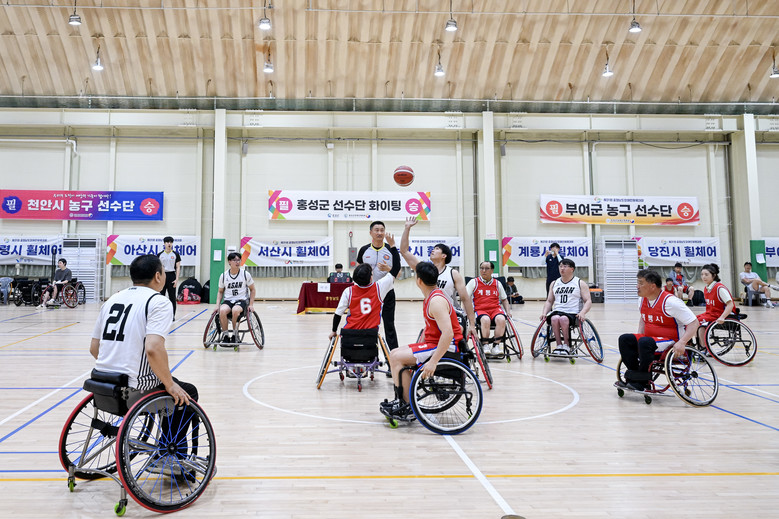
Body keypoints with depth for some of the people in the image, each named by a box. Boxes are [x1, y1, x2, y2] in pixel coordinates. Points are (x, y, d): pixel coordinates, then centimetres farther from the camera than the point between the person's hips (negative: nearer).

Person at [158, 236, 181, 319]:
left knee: (172, 296, 1)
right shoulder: (160, 255, 5)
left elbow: (178, 267, 2)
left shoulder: (175, 254, 3)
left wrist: (176, 279, -7)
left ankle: (172, 315, 8)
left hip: (171, 276, -1)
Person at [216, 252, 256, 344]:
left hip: (241, 300, -2)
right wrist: (218, 304, 0)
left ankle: (235, 334, -14)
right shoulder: (224, 275, 3)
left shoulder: (245, 274, -1)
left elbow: (252, 289, 8)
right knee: (222, 310, -34)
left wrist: (251, 304, -3)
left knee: (235, 310, -37)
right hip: (228, 300, 2)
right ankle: (225, 335, -15)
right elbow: (220, 291, 15)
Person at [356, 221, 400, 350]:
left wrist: (388, 269, -20)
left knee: (389, 326, 1)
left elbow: (398, 273, -2)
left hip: (387, 292, -1)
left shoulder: (391, 250, -2)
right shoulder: (364, 250, 3)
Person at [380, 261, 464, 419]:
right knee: (394, 354, 9)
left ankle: (407, 406, -6)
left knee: (398, 358, -16)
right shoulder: (431, 297, 12)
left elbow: (448, 333, -31)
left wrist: (433, 361, -34)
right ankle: (400, 400, 12)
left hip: (447, 347, -10)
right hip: (434, 344, 10)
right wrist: (418, 348, 18)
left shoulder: (436, 301, -21)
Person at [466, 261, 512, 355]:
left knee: (501, 319, -33)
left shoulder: (497, 283, 17)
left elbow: (504, 299, 25)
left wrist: (508, 311, 9)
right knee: (486, 320, -38)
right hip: (480, 310, -2)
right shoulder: (474, 282, 8)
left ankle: (496, 346, -23)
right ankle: (485, 346, -24)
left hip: (495, 309, 2)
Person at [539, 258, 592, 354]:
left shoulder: (580, 283, 7)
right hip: (557, 311, 3)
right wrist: (544, 313, 0)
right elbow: (549, 301, 19)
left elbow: (588, 301, 0)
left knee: (563, 319, -36)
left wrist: (582, 313, -19)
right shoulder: (554, 283, 18)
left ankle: (567, 345, -19)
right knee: (555, 318, -33)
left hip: (573, 313, -3)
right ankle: (559, 345, -22)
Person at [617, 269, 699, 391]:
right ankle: (634, 375, -12)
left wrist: (681, 343, -31)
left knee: (645, 343, -34)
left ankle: (641, 383, -22)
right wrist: (639, 336, 10)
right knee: (624, 339, -11)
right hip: (651, 339, 8)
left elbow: (694, 323, -18)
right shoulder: (642, 300, 5)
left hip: (672, 342, -8)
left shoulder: (670, 301, -19)